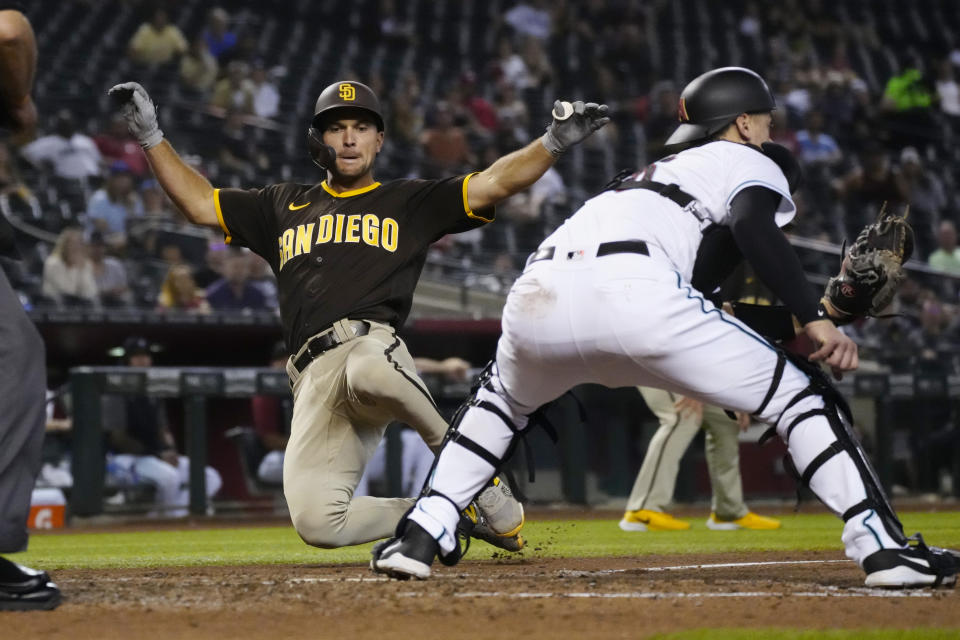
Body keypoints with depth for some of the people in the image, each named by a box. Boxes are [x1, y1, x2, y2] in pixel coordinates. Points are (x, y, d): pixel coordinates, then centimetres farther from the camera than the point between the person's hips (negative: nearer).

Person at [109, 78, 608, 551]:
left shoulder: (409, 202, 22)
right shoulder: (283, 207, 31)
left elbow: (493, 184, 12)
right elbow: (199, 203, 30)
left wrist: (554, 143, -3)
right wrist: (150, 136, 21)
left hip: (372, 343, -3)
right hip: (314, 378, 3)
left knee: (369, 372, -45)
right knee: (316, 523, -19)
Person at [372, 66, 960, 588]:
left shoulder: (658, 173, 43)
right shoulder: (752, 164, 23)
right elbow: (751, 226, -2)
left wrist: (804, 317, 40)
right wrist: (815, 320, -6)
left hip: (537, 293, 6)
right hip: (631, 290, -6)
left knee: (503, 399, 38)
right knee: (800, 395, 7)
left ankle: (421, 534, 25)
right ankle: (883, 547, -4)